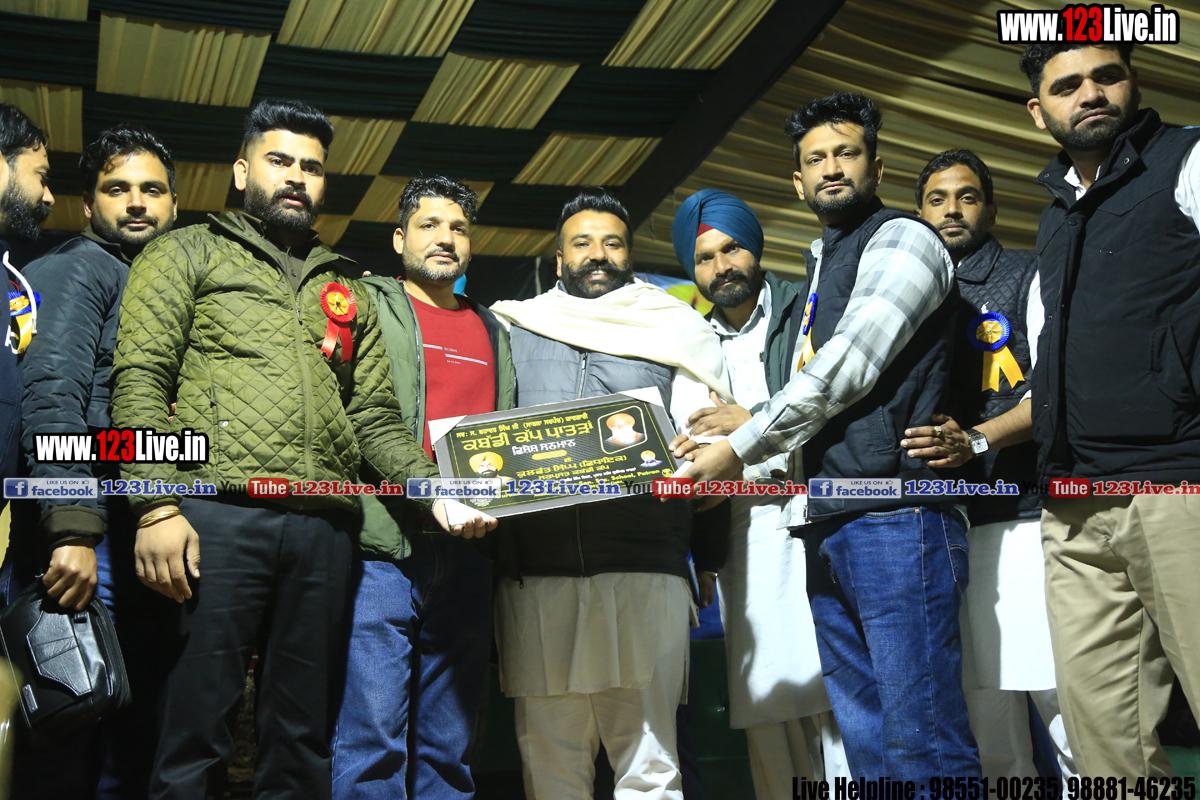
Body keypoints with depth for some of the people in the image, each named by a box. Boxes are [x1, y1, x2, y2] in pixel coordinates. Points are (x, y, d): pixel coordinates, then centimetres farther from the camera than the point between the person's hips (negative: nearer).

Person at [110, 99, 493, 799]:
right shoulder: (188, 254, 13)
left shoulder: (347, 292, 24)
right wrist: (157, 505, -13)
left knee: (303, 738, 8)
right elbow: (140, 381, 1)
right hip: (218, 512, -4)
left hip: (325, 527, 4)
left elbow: (377, 418, 18)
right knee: (197, 723, -4)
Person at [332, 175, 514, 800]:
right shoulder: (367, 306, 7)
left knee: (449, 748, 10)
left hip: (467, 556, 5)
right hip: (383, 550, -4)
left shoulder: (494, 333, 22)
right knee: (372, 745, -6)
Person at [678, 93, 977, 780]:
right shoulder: (823, 270, 26)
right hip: (829, 529, 9)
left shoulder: (901, 240, -1)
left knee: (922, 746, -11)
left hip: (895, 520, -9)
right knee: (867, 742, 9)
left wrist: (738, 451, -5)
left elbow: (844, 373, -11)